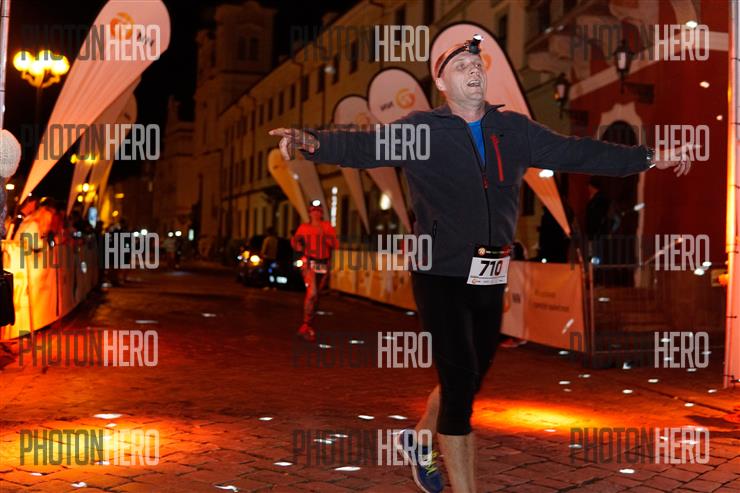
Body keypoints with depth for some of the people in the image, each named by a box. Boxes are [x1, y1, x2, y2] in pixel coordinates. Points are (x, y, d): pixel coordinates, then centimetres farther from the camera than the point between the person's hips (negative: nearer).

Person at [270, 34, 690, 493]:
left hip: (491, 280, 5)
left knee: (470, 381, 17)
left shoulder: (515, 130, 10)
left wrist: (648, 158, 11)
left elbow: (577, 153, 13)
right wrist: (314, 141, -36)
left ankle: (420, 441, 44)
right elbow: (364, 146, -17)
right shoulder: (419, 129, -4)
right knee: (460, 381, -7)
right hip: (442, 278, -5)